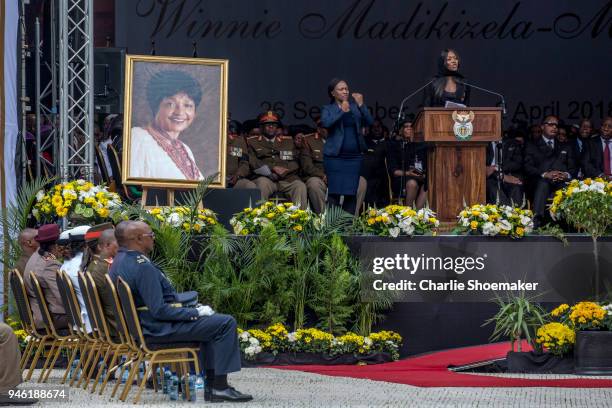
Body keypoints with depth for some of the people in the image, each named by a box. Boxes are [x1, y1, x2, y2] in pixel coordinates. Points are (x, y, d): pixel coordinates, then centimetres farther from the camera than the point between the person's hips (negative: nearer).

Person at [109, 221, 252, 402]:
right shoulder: (142, 266, -24)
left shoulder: (119, 262, 8)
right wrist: (195, 313, -16)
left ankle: (212, 384, 19)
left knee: (210, 321, 25)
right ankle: (220, 387, -8)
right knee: (226, 323, -11)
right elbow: (159, 311, -27)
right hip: (159, 329, -11)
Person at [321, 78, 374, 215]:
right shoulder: (328, 109, 4)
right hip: (335, 156, -3)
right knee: (334, 192, -7)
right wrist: (342, 111, -16)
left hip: (355, 156, 3)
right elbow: (326, 123, -16)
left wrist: (361, 105, -8)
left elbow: (369, 122, 1)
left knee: (351, 193, 3)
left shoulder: (355, 107, 12)